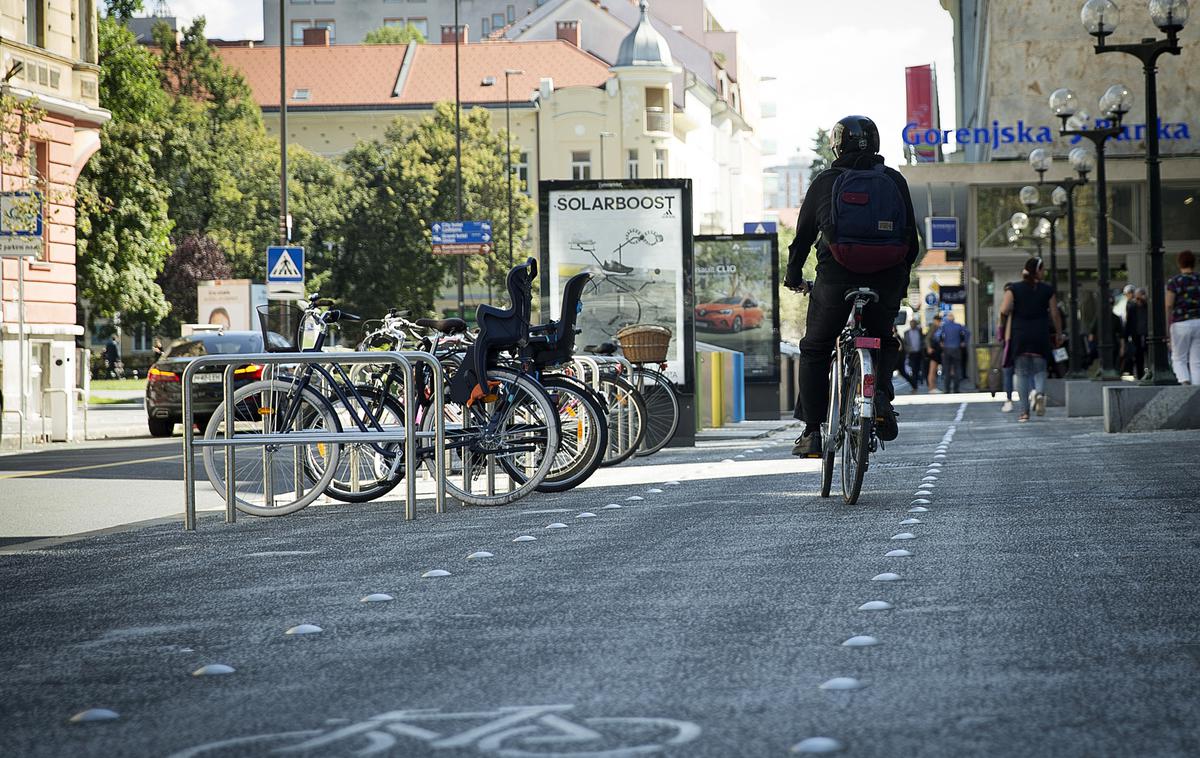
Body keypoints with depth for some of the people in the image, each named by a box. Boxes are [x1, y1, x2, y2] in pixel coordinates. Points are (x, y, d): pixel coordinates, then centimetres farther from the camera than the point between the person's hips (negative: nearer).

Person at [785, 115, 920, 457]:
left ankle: (812, 432, 7)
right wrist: (901, 278, 23)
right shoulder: (894, 181, 9)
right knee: (883, 341, 26)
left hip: (835, 278, -2)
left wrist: (793, 278, 24)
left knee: (815, 350, 15)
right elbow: (911, 239, 10)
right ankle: (881, 393, -4)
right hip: (886, 282, 2)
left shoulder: (825, 182, 4)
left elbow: (803, 236, 10)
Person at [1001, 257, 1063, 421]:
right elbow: (1055, 315, 2)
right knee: (1039, 370, 11)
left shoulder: (1014, 289, -1)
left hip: (1019, 335, 0)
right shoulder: (1047, 290, 0)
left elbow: (1004, 310, -11)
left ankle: (1024, 411, 3)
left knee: (1022, 373, 6)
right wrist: (1059, 334, 14)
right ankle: (1039, 392, -21)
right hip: (1040, 335, 0)